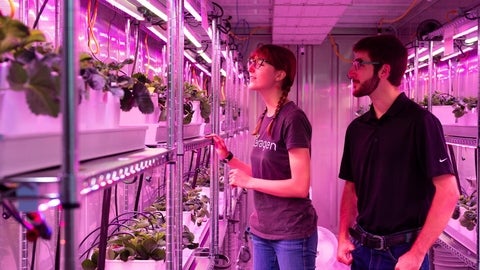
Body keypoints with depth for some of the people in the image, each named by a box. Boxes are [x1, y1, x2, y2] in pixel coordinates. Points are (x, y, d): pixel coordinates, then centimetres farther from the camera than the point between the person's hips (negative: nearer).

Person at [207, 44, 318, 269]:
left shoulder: (293, 118, -17)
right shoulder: (264, 118, 7)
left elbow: (300, 186, -21)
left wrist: (249, 182, -15)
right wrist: (227, 157, 4)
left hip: (292, 234, -8)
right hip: (261, 231, 8)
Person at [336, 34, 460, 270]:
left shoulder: (419, 121, -13)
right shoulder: (356, 128, 5)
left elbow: (448, 193, -16)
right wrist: (344, 237, 0)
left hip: (402, 251, -6)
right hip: (362, 247, 6)